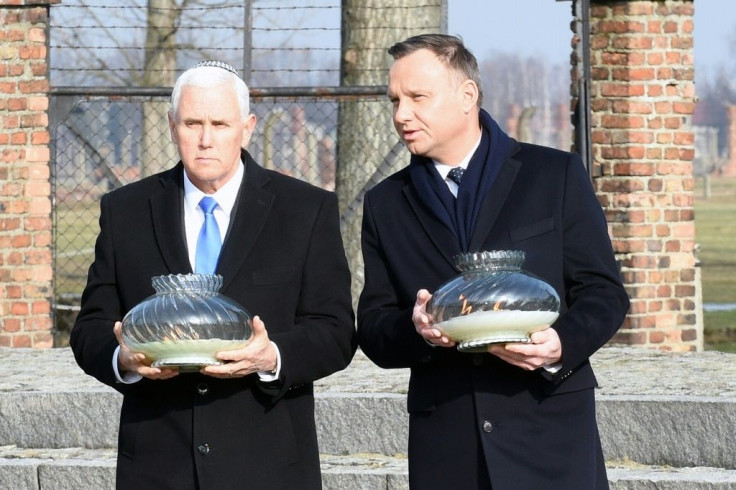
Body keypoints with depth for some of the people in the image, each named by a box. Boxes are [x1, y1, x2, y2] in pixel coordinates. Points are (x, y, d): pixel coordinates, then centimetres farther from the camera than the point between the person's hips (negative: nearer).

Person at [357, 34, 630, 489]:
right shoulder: (385, 204, 12)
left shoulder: (556, 175, 5)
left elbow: (604, 293, 3)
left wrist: (562, 345, -17)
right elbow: (373, 332, 9)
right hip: (444, 447, 2)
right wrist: (415, 329, -13)